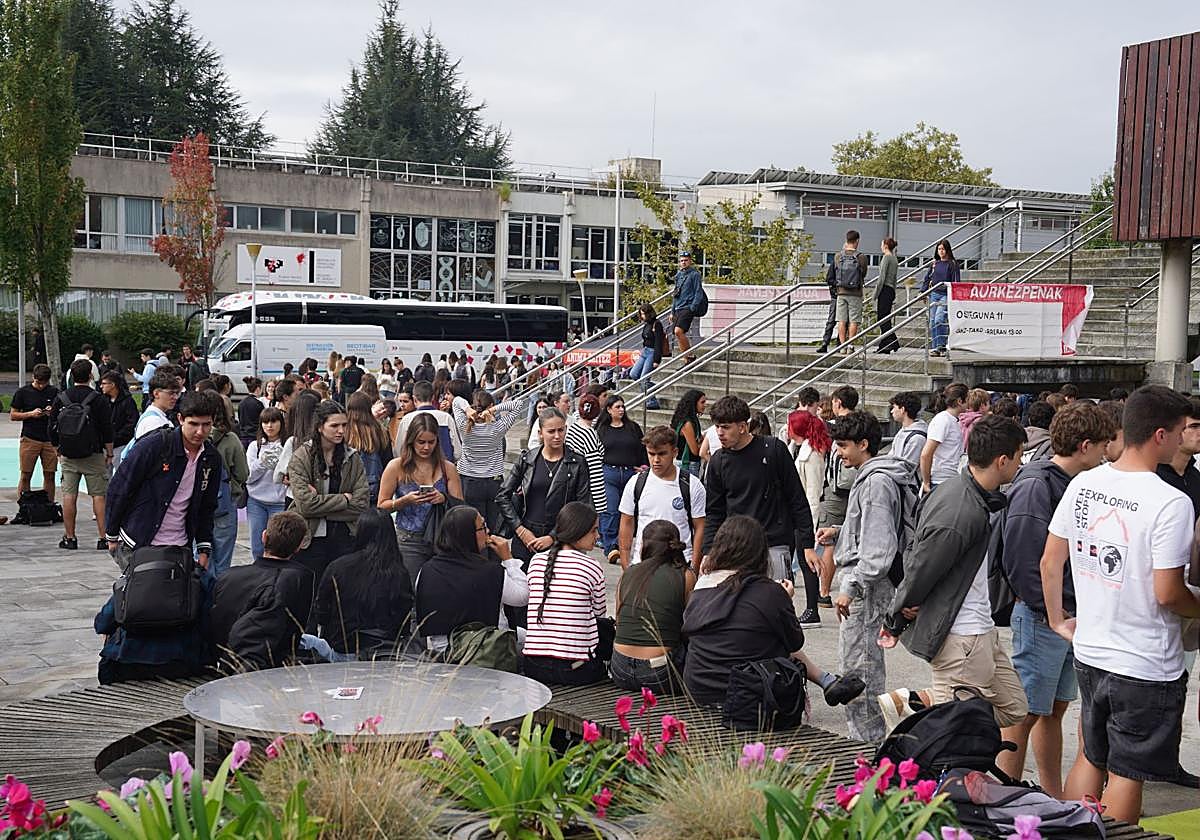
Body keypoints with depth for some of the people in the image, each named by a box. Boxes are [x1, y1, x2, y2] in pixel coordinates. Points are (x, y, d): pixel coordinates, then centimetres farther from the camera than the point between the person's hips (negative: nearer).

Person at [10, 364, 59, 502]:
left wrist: (53, 413, -8)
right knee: (25, 476, -1)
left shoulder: (54, 392, 7)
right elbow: (12, 415, 4)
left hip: (50, 440, 2)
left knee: (49, 476, 2)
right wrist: (31, 414, -11)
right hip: (29, 439, -2)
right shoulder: (23, 392, 2)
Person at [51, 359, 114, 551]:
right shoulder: (98, 400, -7)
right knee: (99, 495, -1)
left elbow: (52, 428, 8)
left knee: (69, 495, 5)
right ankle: (103, 538, -4)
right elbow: (107, 430, -6)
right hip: (93, 456, -3)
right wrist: (109, 454, 3)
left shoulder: (60, 398, 3)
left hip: (68, 455, 3)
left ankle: (69, 537, 8)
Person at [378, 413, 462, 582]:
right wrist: (405, 500, -14)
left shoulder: (447, 468, 6)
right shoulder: (396, 467, 1)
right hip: (409, 542, -2)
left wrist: (444, 500, -14)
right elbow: (382, 506, 2)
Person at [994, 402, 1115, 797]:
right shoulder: (1035, 487, -17)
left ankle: (1053, 798, 29)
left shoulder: (1073, 484, 11)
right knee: (1026, 714, -3)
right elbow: (1021, 561, -22)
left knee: (1055, 707, 17)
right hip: (1041, 618, -9)